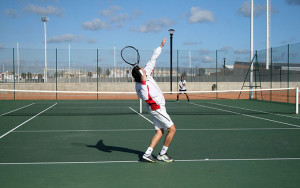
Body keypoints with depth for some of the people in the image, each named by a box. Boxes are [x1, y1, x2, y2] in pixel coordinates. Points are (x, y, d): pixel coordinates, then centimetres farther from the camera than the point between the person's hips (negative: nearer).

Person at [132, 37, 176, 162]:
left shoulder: (146, 73, -3)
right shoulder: (139, 86, -25)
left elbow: (153, 59, 8)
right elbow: (145, 97, -42)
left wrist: (161, 46, 14)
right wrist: (144, 82, -42)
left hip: (156, 108, 9)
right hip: (157, 108, -9)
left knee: (159, 132, 6)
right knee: (172, 129, -3)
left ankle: (147, 153, 2)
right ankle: (162, 154, 6)